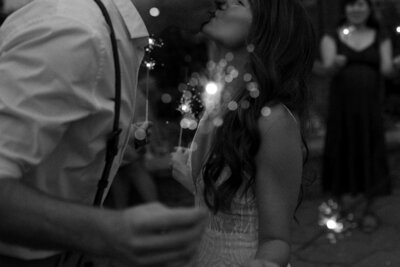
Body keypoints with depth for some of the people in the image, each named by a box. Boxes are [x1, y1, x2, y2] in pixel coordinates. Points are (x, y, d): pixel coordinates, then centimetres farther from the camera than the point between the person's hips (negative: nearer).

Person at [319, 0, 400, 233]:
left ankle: (366, 208, 12)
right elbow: (327, 68, -8)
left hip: (370, 104, 1)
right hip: (341, 104, -1)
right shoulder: (332, 37, 6)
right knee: (343, 152, 0)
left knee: (369, 153, 1)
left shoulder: (380, 37, 10)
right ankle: (344, 206, 12)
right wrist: (335, 64, -31)